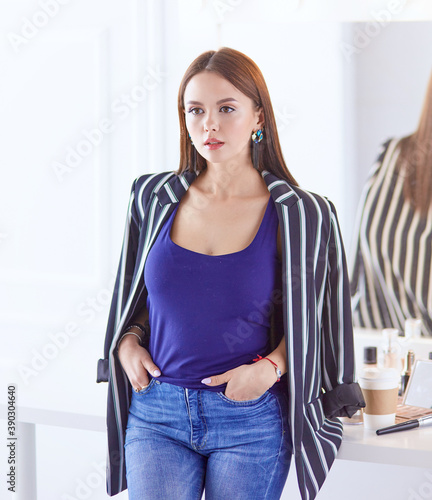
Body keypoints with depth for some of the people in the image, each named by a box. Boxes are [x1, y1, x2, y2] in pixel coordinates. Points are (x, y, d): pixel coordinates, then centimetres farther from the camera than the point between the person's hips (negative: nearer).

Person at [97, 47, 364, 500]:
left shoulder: (302, 216, -4)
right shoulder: (153, 198, 3)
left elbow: (313, 319, 4)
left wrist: (270, 367, -12)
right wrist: (127, 343, -1)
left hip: (251, 419, -1)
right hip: (156, 414, 2)